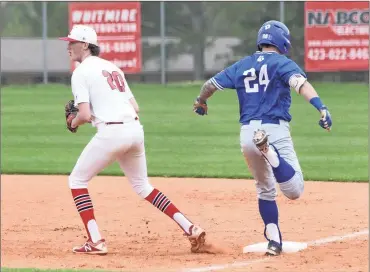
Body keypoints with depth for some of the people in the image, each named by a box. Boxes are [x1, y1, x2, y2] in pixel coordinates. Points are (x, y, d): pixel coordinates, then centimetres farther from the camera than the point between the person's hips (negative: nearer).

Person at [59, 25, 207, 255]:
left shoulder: (81, 72, -2)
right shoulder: (113, 67, 21)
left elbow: (85, 115, -11)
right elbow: (135, 108, 17)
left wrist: (73, 123, 10)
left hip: (111, 132, -7)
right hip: (135, 129, 8)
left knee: (77, 180, 9)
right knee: (142, 185, 22)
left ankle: (96, 242, -2)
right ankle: (191, 229, 11)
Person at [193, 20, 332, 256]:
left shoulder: (241, 66, 16)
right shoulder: (282, 63, 2)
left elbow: (211, 84, 22)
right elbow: (301, 83, -17)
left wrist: (201, 102, 44)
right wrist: (321, 107, -32)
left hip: (247, 132, 5)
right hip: (275, 129, -5)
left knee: (265, 189, 22)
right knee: (294, 191, -15)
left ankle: (274, 241, 8)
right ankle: (269, 151, -37)